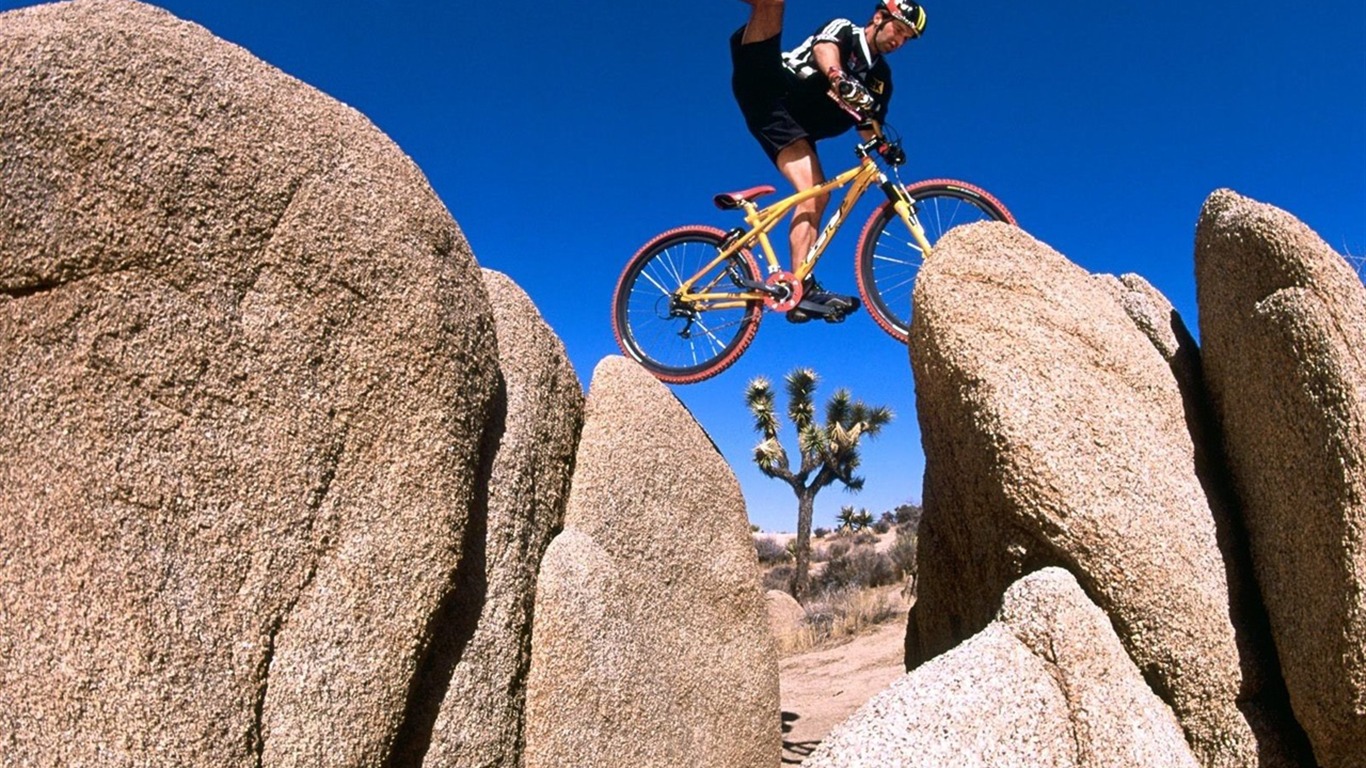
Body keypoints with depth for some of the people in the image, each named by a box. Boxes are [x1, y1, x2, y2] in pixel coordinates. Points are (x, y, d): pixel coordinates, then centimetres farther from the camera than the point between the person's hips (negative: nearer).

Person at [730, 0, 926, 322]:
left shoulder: (880, 77, 20)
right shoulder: (843, 29, 6)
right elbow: (824, 49, -18)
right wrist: (838, 77, -42)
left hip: (793, 125, 4)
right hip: (764, 88, -3)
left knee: (817, 194, -15)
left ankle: (801, 290, -22)